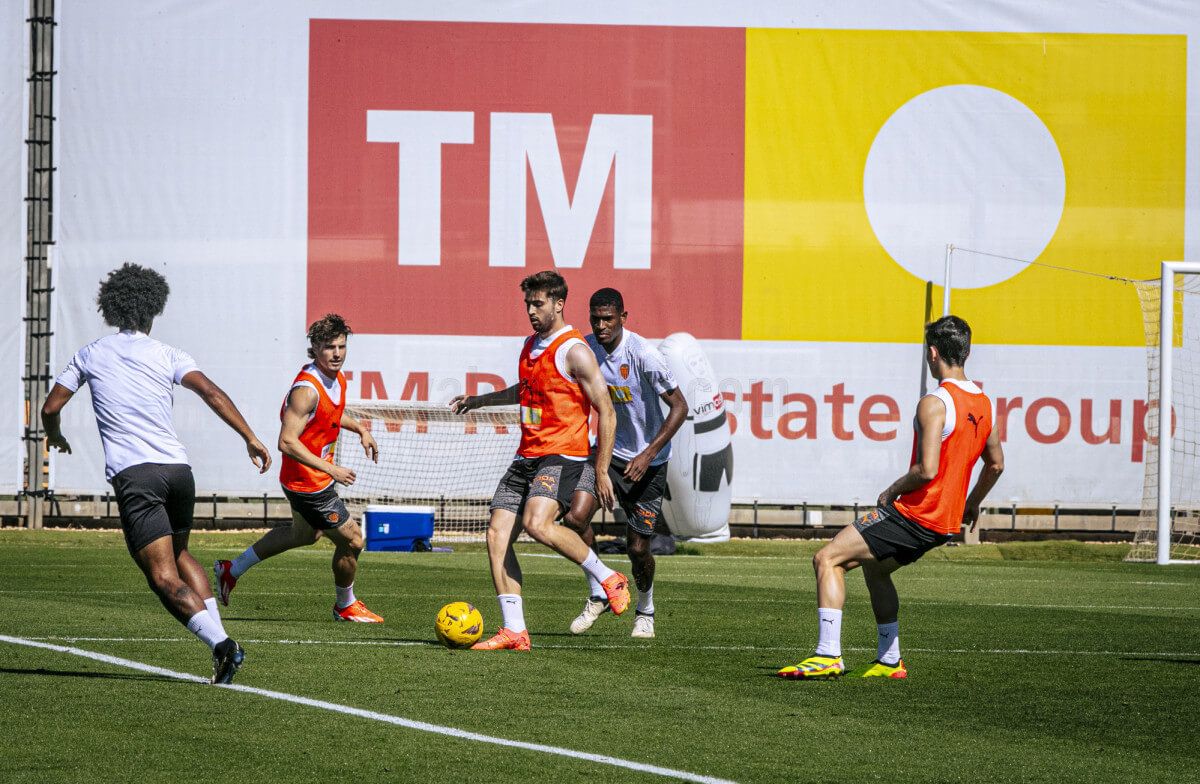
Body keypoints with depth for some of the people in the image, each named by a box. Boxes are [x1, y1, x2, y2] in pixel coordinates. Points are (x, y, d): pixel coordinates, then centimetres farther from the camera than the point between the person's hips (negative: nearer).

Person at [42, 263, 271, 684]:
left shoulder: (91, 354, 12)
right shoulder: (167, 355, 10)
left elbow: (51, 407, 16)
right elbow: (211, 392, -6)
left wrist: (55, 436, 38)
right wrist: (251, 439, -7)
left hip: (133, 475, -3)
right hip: (177, 467, 3)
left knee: (164, 577, -9)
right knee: (180, 555, 27)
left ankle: (220, 643, -29)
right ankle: (219, 637, 11)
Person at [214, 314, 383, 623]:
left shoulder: (337, 378, 0)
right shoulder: (307, 390, -29)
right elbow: (287, 442, -33)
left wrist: (360, 429, 10)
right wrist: (331, 469, -35)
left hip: (320, 474, 10)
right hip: (308, 483, -10)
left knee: (304, 533, 31)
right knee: (352, 541, 1)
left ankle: (232, 569, 41)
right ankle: (346, 606, 26)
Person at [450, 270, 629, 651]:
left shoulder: (574, 351, -10)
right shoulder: (531, 345, 16)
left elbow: (606, 412, -11)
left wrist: (602, 471, -14)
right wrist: (477, 400, 39)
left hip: (562, 455, -8)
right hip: (527, 456, 8)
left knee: (537, 523, -30)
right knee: (497, 534, -4)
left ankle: (608, 579, -10)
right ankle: (514, 631, -2)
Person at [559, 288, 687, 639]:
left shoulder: (642, 354, -23)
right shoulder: (586, 348, -6)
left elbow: (679, 407, -20)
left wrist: (648, 454, -27)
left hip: (647, 462, -4)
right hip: (607, 449, 4)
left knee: (638, 547, -1)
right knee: (575, 517, -19)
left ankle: (645, 611, 29)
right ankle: (598, 595, 2)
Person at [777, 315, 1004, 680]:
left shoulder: (934, 403, -18)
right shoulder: (981, 402, 10)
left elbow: (927, 470, -25)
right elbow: (995, 464, 20)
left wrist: (893, 491, -8)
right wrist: (972, 504, 32)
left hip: (916, 514, -9)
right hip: (945, 523, 9)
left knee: (827, 559, -7)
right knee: (874, 567, 30)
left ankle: (828, 655, -15)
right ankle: (890, 660, 29)